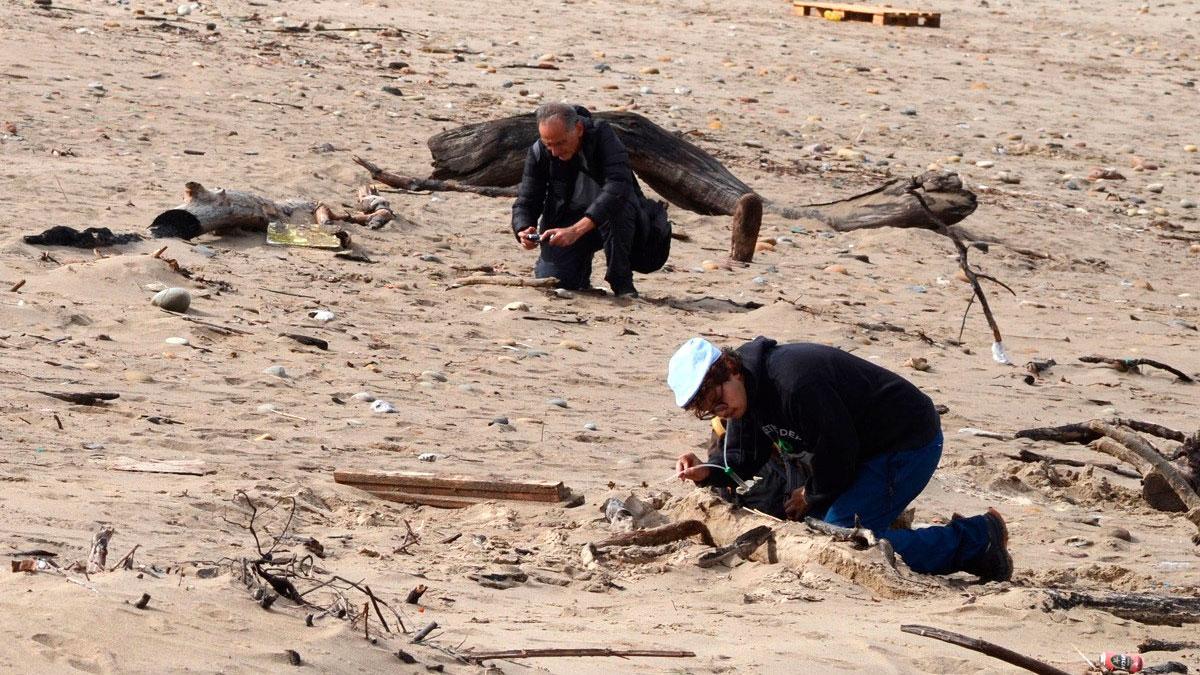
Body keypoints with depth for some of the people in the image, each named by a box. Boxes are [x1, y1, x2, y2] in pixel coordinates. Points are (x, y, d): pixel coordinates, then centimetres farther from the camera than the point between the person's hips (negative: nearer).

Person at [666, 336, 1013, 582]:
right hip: (866, 446, 10)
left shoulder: (793, 380, -30)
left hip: (908, 442, -10)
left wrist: (813, 496, -6)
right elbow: (743, 462, 6)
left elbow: (837, 449, -23)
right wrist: (707, 471, -14)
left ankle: (977, 538, -9)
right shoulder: (747, 393, 0)